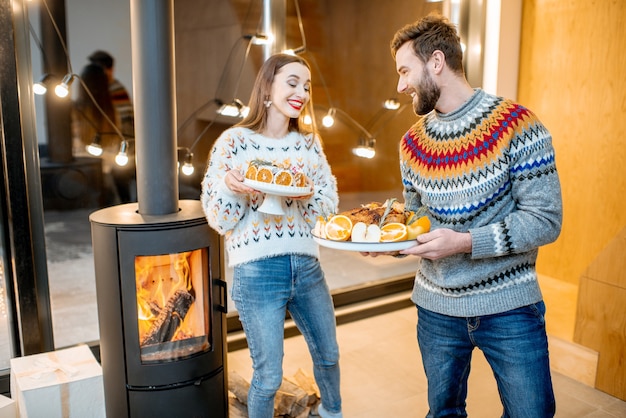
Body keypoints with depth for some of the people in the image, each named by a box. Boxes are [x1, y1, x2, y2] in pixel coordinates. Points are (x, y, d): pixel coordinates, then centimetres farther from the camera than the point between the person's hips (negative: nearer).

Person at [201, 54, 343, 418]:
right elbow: (217, 217, -6)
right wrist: (230, 185, -25)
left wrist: (292, 192, -17)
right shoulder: (235, 141, -6)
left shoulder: (309, 142, 7)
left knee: (328, 354, 23)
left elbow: (329, 203, 1)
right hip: (257, 273, -5)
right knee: (269, 376, 5)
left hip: (307, 266, 5)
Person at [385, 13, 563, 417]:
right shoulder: (412, 142, 2)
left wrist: (464, 242, -26)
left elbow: (546, 221, -16)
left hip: (510, 308, -4)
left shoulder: (517, 125, -14)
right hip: (436, 307, 4)